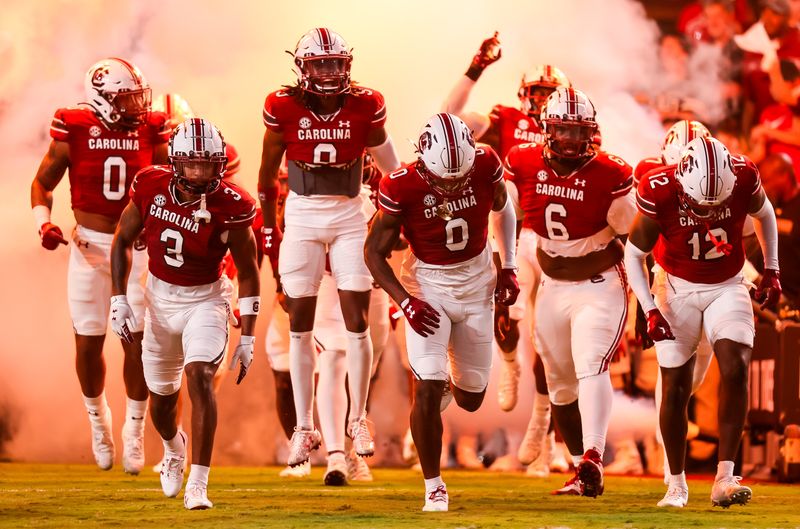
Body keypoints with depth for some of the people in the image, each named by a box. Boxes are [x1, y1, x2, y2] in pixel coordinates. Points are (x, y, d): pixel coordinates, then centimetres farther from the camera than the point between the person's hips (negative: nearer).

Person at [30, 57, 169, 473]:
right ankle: (97, 417, 28)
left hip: (137, 246, 0)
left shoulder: (150, 131, -3)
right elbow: (43, 182, 6)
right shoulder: (74, 132, -7)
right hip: (89, 246, 0)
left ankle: (134, 429, 11)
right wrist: (44, 223, -10)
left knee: (137, 342, -5)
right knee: (88, 343, 3)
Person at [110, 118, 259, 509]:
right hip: (159, 297, 3)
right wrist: (118, 299, -4)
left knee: (199, 378, -24)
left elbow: (248, 273, -9)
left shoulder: (230, 207, -20)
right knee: (161, 397, 13)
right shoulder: (151, 188, -14)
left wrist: (247, 338, -10)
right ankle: (173, 445, 50)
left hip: (205, 300, -3)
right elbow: (122, 240, 2)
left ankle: (198, 484, -21)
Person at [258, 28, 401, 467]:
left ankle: (358, 419, 12)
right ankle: (304, 427, 10)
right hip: (301, 216, 0)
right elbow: (268, 172, 3)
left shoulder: (364, 107, -8)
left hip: (349, 217, 0)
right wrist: (269, 228, 6)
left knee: (357, 321, -2)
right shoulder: (284, 109, -9)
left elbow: (389, 165, 8)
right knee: (300, 324, 2)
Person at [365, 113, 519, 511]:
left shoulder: (486, 167, -16)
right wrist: (405, 301, -22)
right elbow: (375, 252, -11)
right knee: (427, 391, -16)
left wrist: (508, 267, 2)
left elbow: (502, 209, 8)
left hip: (476, 284, 3)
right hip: (427, 286, -3)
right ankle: (433, 487, -1)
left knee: (471, 399, 9)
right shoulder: (402, 187, -23)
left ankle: (452, 384, 48)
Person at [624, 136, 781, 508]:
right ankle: (676, 484, 16)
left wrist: (771, 271, 5)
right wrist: (650, 310, -18)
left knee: (735, 369, -19)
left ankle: (725, 478, -17)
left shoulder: (743, 179, -21)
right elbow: (634, 254, -11)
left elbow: (764, 215, 5)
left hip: (728, 287, 1)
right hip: (678, 289, -1)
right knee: (676, 389, -1)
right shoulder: (660, 194, -26)